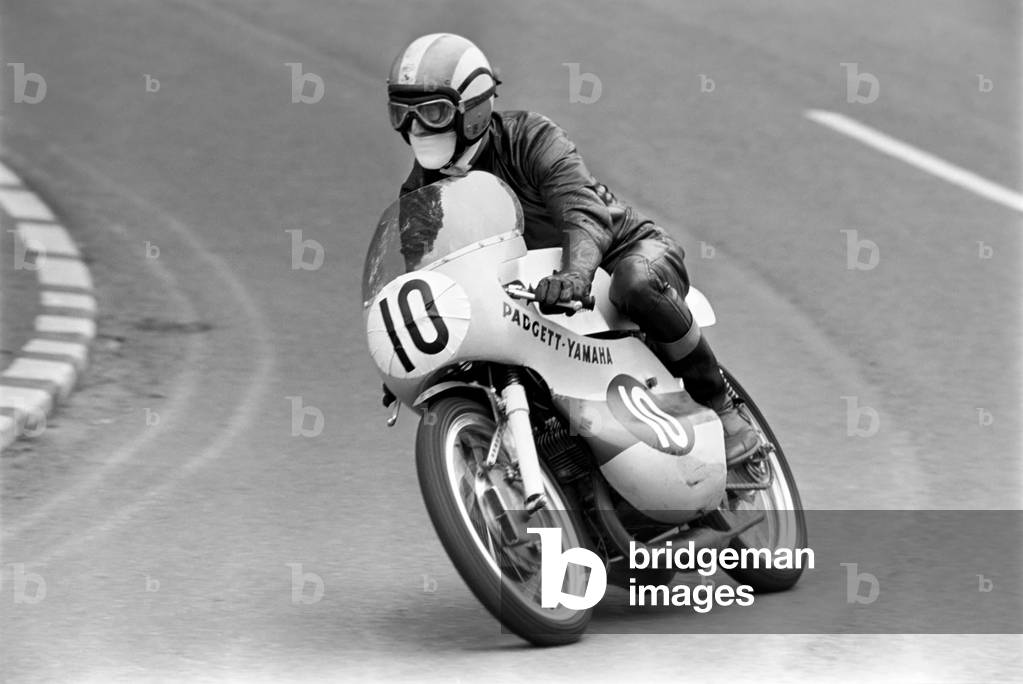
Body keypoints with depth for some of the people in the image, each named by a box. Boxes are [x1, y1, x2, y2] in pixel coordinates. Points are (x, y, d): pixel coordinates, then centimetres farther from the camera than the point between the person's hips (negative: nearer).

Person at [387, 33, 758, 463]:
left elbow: (586, 213, -38)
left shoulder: (530, 138, -22)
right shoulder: (420, 190, -3)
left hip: (632, 251, -7)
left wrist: (574, 272, -60)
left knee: (636, 284, -42)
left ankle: (718, 405, -27)